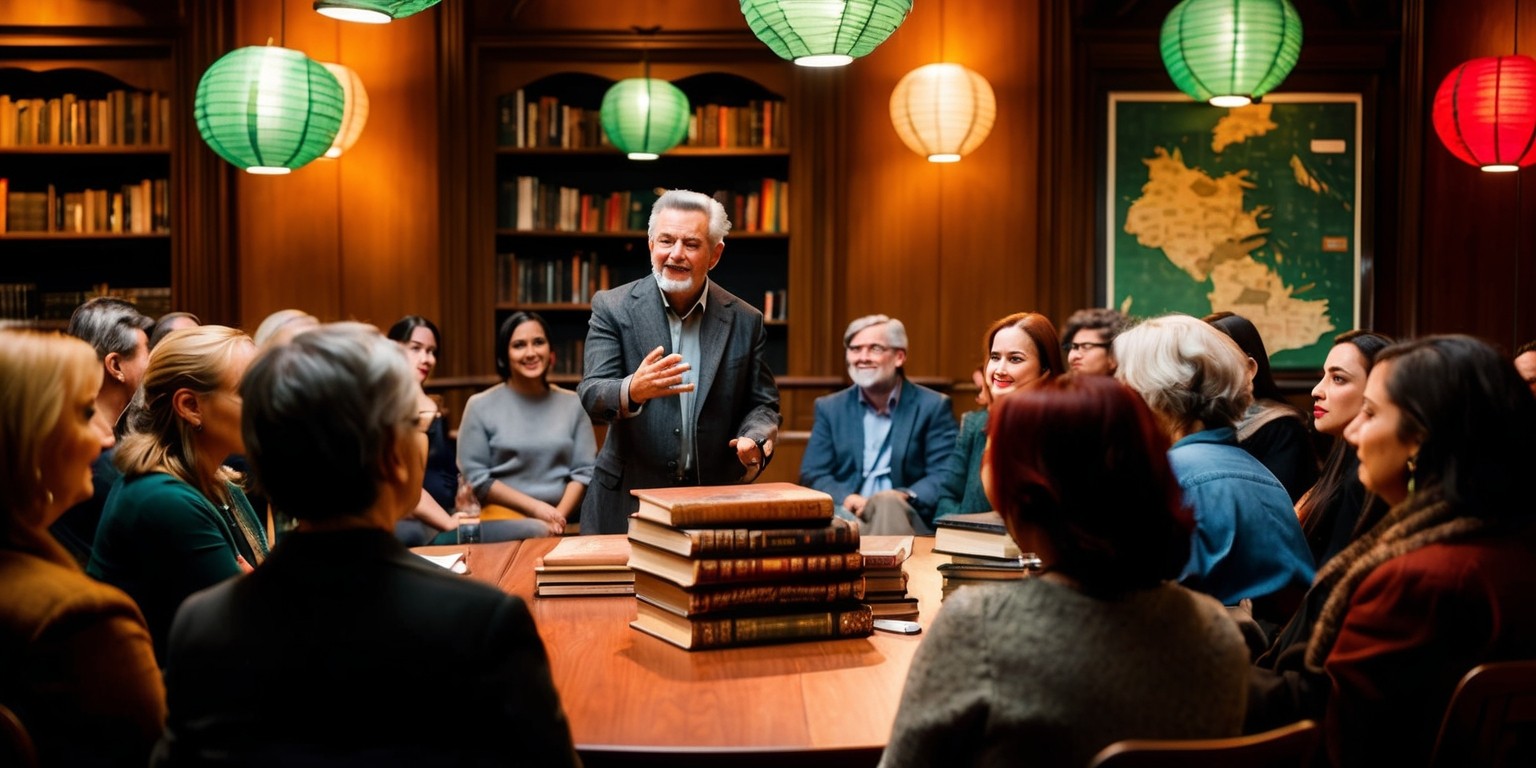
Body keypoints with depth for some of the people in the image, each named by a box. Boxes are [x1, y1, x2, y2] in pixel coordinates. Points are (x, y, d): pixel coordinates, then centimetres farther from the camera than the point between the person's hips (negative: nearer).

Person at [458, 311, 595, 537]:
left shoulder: (573, 404, 12)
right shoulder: (481, 406, 5)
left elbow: (584, 470, 8)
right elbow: (475, 476, 0)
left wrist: (560, 515, -10)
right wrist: (535, 507, -8)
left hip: (565, 517, 3)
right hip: (505, 515, -3)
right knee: (538, 533, -35)